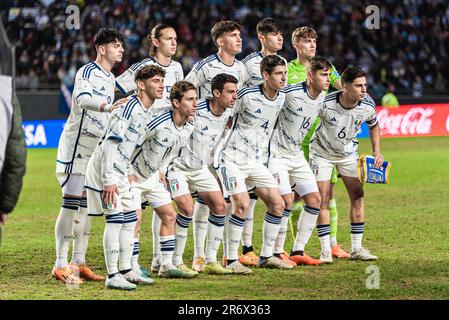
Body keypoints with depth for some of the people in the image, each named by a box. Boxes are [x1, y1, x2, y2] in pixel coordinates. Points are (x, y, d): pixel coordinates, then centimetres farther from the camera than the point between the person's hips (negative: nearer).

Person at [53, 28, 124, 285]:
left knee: (86, 205, 9)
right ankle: (61, 265, -14)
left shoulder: (111, 78, 16)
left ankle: (79, 262, 14)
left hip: (96, 147, 9)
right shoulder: (87, 72, -11)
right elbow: (83, 99, -32)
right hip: (76, 144, -9)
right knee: (71, 203, -13)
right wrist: (105, 107, -48)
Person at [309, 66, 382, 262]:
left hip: (348, 152, 4)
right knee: (322, 198, -10)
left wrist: (377, 151, -5)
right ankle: (326, 250, -3)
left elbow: (374, 126, 4)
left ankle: (356, 248, 7)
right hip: (322, 152, -4)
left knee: (358, 196, -2)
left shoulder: (367, 107, -19)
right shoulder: (325, 104, -32)